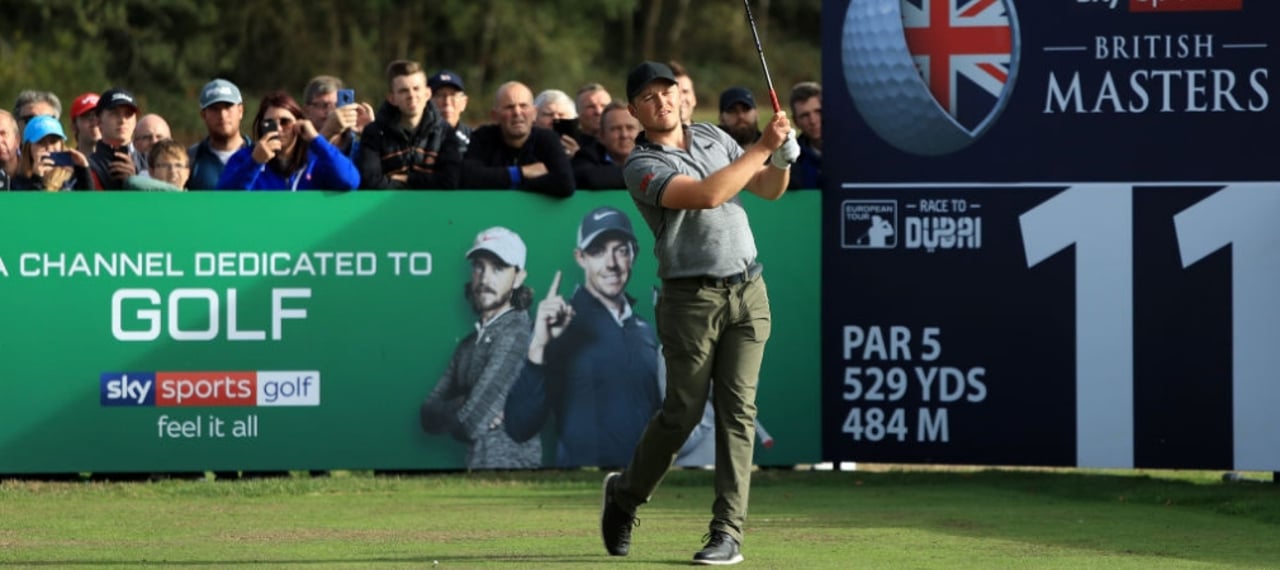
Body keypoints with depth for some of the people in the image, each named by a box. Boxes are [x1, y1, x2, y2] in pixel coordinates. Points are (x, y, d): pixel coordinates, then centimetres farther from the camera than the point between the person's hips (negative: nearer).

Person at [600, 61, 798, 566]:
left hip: (748, 291, 4)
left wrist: (783, 157, -4)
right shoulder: (641, 167, -9)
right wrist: (762, 147, -20)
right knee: (683, 411, -1)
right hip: (692, 297, -4)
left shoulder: (712, 136, 12)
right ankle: (625, 494, 25)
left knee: (737, 408, -4)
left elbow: (768, 188, 18)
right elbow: (707, 195, -23)